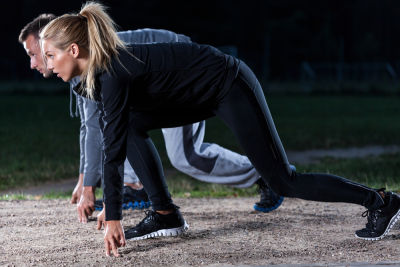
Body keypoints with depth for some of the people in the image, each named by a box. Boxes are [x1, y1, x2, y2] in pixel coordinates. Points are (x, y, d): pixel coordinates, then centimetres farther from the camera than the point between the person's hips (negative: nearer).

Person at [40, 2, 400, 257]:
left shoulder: (113, 73, -23)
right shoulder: (98, 71, 4)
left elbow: (114, 149, -25)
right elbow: (116, 138, 13)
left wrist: (113, 220, -24)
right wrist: (107, 206, 15)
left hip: (230, 87, -9)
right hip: (206, 96, 9)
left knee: (283, 181, -5)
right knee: (132, 124, 3)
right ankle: (165, 215, 7)